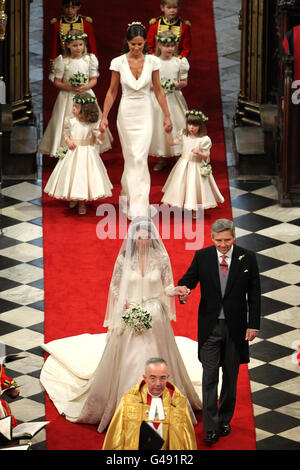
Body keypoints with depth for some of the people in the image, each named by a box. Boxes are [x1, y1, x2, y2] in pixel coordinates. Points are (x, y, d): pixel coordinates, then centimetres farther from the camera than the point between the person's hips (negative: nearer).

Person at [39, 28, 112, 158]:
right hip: (68, 97, -2)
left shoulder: (90, 59, 0)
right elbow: (57, 81, -1)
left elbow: (94, 79, 6)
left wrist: (86, 87, -15)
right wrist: (69, 87, -17)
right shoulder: (62, 60, -5)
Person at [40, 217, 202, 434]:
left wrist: (177, 290, -16)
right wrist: (125, 303, -9)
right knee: (127, 365, -1)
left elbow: (167, 287, 5)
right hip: (129, 318, 0)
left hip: (155, 318, 0)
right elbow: (115, 287, 8)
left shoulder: (161, 258, -1)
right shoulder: (124, 259, -2)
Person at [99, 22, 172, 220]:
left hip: (145, 114, 0)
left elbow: (158, 90, 5)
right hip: (127, 112, 0)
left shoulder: (152, 61, -4)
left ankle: (139, 207, -4)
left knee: (140, 158, -8)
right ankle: (128, 191, 27)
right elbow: (112, 92, 3)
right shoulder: (119, 62, -5)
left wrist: (167, 116, 6)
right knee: (131, 157, 6)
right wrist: (104, 117, 0)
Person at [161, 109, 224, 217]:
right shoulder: (183, 135, -3)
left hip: (197, 166, -4)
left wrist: (198, 153, -30)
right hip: (183, 164, 4)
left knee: (195, 186, 2)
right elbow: (172, 142, 7)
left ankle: (195, 210, 18)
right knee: (181, 185, 10)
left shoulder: (204, 140, -16)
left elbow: (206, 156, -10)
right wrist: (169, 132, -6)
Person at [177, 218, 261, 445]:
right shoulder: (202, 257, -2)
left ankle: (225, 420, 26)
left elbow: (254, 293, 0)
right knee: (210, 376, -4)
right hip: (210, 325, 0)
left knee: (230, 376, 11)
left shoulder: (247, 258, -3)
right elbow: (188, 279, 0)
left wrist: (253, 324, -4)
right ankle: (211, 427, -1)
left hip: (236, 327, 0)